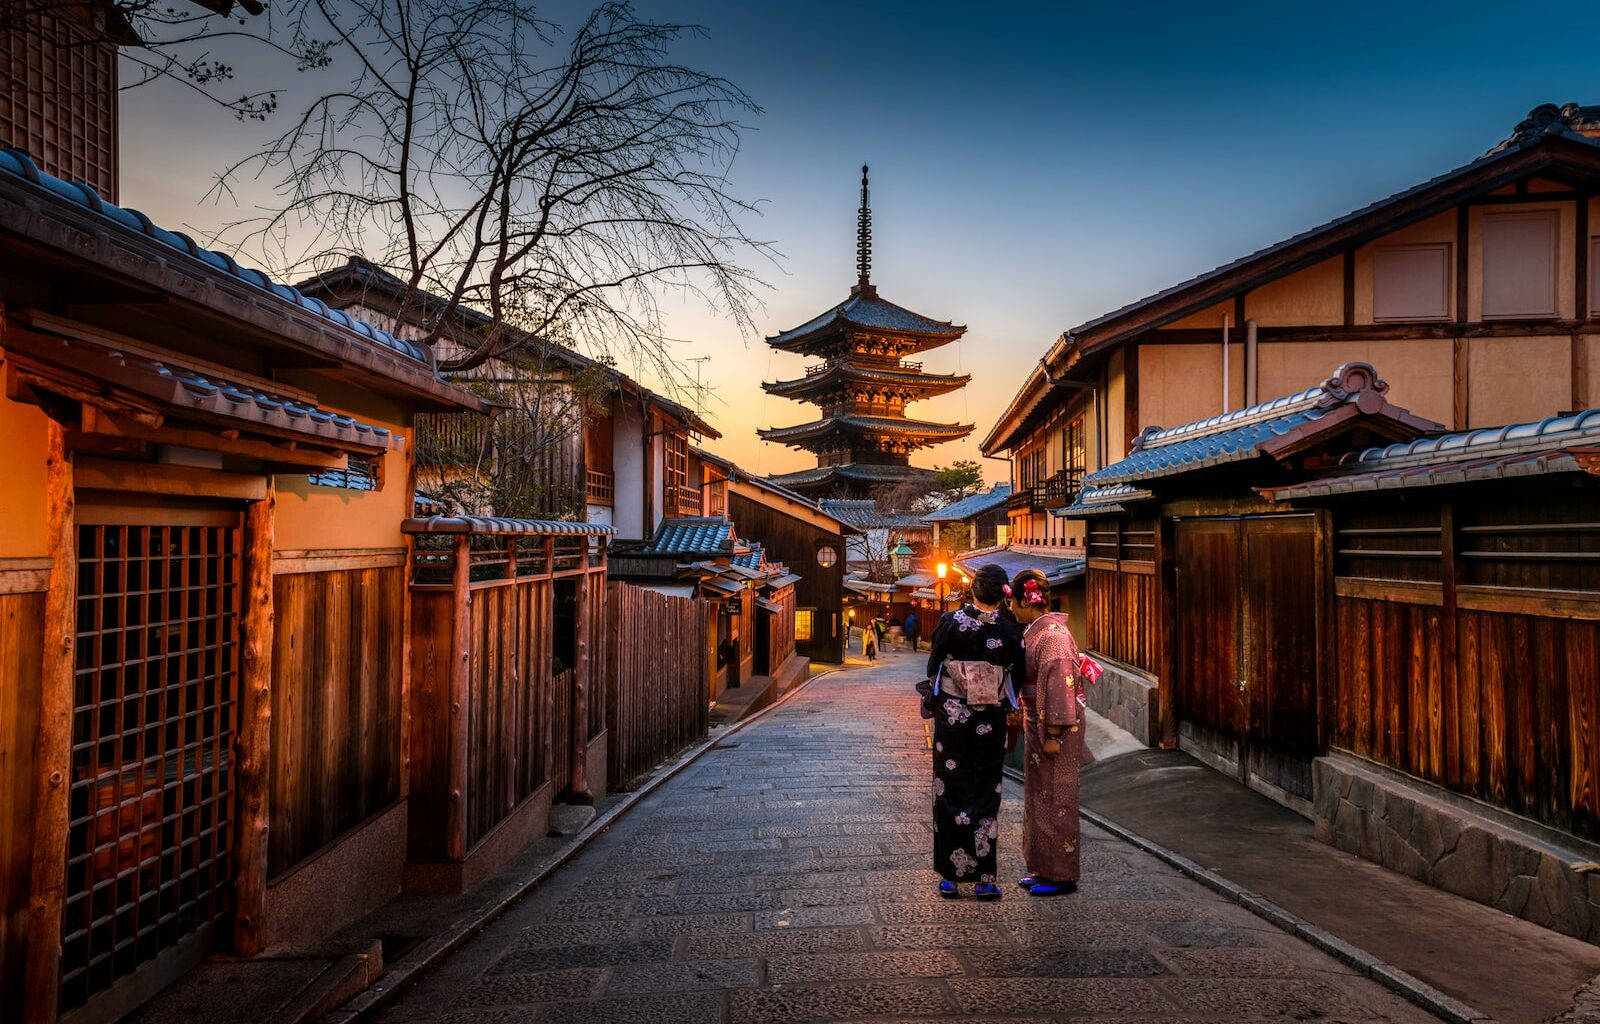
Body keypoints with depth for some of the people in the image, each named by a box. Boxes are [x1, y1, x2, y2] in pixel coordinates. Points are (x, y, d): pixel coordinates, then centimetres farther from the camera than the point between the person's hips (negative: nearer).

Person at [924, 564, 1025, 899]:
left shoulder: (950, 621, -9)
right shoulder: (1011, 632, -7)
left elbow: (932, 667, -2)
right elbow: (1017, 682, 1)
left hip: (950, 719, 0)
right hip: (990, 723, 0)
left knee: (949, 794, 9)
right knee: (985, 796, 9)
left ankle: (950, 877, 14)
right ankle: (984, 879, 13)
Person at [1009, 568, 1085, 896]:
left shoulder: (1053, 634, -19)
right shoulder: (1035, 631, 11)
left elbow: (1060, 686, -22)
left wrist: (1054, 735, -22)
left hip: (1055, 728, -10)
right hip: (1037, 725, 10)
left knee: (1055, 799, -1)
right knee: (1038, 796, 15)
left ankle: (1062, 876, 10)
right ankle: (1043, 868, 26)